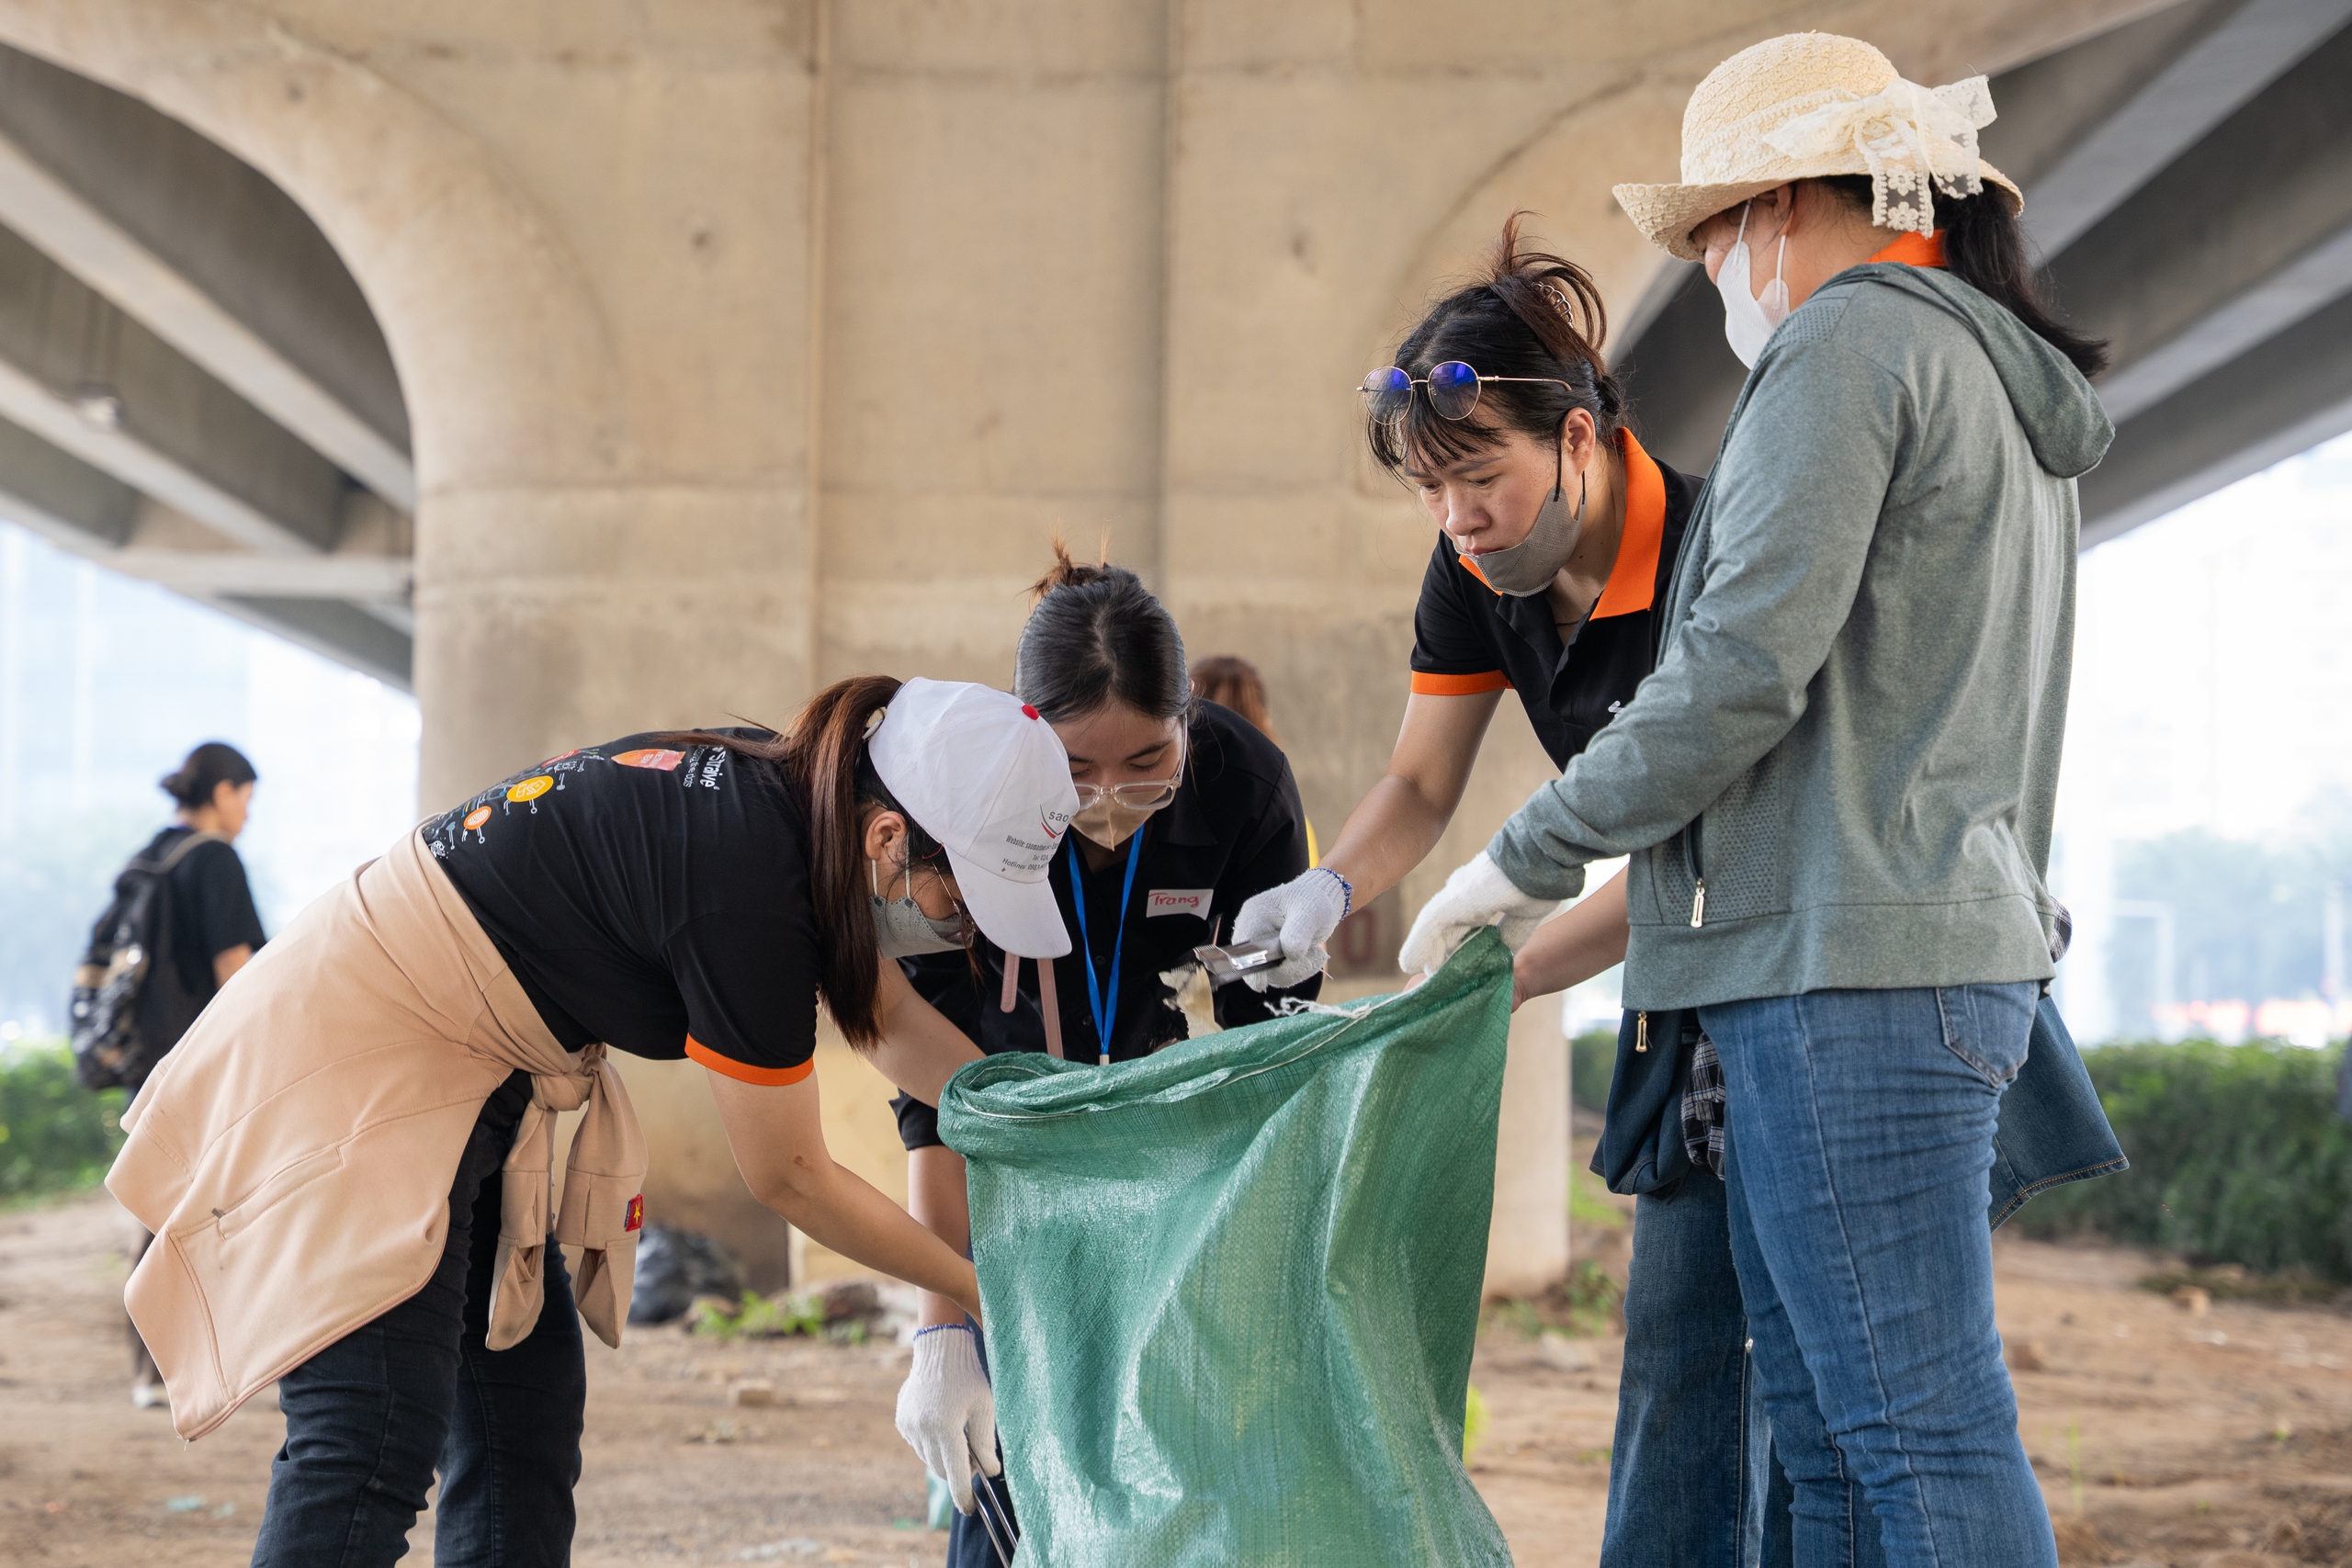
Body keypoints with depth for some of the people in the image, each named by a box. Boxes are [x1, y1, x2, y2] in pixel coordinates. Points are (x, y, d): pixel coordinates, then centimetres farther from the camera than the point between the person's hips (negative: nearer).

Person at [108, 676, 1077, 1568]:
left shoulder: (784, 797, 0)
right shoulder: (746, 881, -27)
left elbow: (892, 1023, 16)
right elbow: (787, 1177, -15)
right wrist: (979, 1291, -6)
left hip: (459, 1083, 10)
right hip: (344, 1060, -10)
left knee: (525, 1393, 8)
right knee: (372, 1449, -18)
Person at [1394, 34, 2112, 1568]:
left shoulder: (1849, 341, -8)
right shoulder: (2004, 379, 23)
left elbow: (1743, 667, -17)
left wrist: (1529, 857, -6)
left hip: (1852, 958, -10)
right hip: (1960, 938, 10)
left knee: (1923, 1428, -10)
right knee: (1825, 1433, 10)